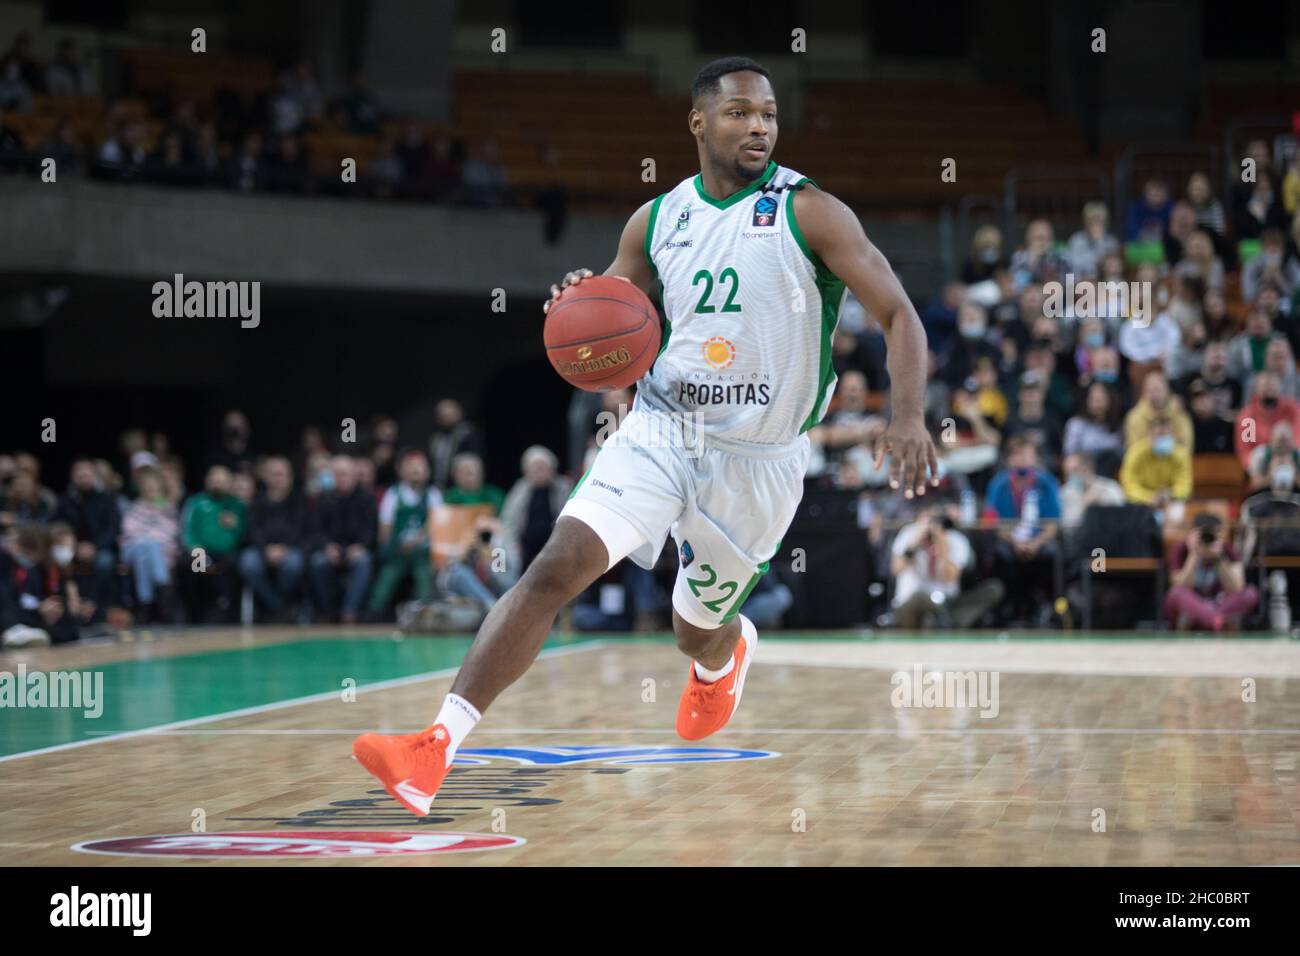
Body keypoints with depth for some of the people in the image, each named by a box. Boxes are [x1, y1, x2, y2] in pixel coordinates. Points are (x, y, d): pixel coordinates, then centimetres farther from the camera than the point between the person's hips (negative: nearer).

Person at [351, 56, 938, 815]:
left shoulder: (809, 213, -9)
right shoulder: (656, 221, 4)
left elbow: (899, 314, -12)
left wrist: (908, 418, -29)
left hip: (757, 458, -2)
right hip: (660, 430, 2)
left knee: (698, 632, 14)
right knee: (558, 567, -18)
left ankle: (728, 651, 56)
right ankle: (437, 748, -23)